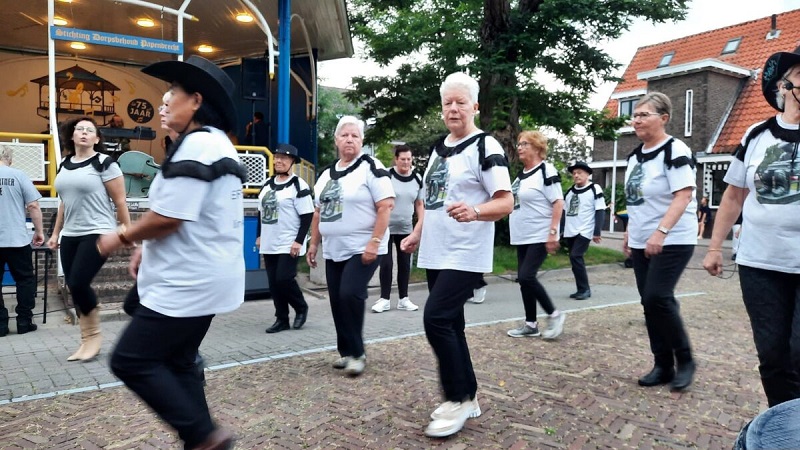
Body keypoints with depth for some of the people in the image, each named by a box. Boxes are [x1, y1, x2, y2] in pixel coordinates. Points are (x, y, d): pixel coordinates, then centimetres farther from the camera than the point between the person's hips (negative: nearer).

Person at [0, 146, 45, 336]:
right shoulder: (18, 175, -3)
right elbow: (33, 207, -6)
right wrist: (38, 231, 4)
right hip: (16, 239, -2)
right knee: (25, 279, 10)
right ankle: (24, 321, 11)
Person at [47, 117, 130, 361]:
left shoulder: (104, 163, -8)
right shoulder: (65, 165, 12)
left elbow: (120, 202, -8)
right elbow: (64, 202, 20)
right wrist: (56, 233, 19)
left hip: (97, 234, -7)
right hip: (70, 236, 7)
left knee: (78, 284, -14)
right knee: (73, 288, 5)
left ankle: (94, 335, 8)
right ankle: (86, 340, 17)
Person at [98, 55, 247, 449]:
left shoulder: (196, 145, -18)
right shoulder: (217, 145, 16)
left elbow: (168, 216, -23)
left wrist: (122, 237, -5)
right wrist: (147, 248, 17)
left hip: (188, 282, -11)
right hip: (201, 278, 11)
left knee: (130, 361, -4)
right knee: (177, 363, 16)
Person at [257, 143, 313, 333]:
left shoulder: (299, 185, -10)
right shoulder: (267, 184, 12)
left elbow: (307, 216, -13)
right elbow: (261, 212, 20)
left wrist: (299, 241, -18)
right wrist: (259, 236, 17)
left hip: (288, 245, -7)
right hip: (268, 244, 7)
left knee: (284, 279, -10)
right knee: (273, 284, 9)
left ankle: (301, 308, 16)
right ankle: (282, 319, 20)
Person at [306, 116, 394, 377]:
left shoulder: (371, 168, -7)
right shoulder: (327, 174, 14)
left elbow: (386, 206, -15)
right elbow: (318, 212, 19)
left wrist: (374, 242, -21)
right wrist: (313, 244, 15)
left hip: (362, 249, -7)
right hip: (333, 251, 7)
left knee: (350, 294, -18)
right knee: (337, 301, 8)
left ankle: (357, 353, -3)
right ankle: (346, 351, 22)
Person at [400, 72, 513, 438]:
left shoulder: (486, 147, -9)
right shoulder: (438, 148, 15)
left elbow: (506, 203, -15)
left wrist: (474, 211, -33)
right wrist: (417, 235, 17)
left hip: (466, 255, -8)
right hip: (435, 253, 8)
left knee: (436, 319, -14)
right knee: (450, 324, 11)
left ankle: (457, 399, 4)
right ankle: (467, 398, 25)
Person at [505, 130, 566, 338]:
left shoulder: (546, 171, -11)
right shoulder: (521, 173, 13)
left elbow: (558, 202, -16)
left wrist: (553, 232, -22)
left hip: (540, 236, -8)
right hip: (522, 237, 9)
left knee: (526, 276, -15)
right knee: (524, 278, 8)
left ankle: (554, 315, 4)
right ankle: (530, 324, 18)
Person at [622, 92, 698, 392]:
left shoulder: (675, 151, -12)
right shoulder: (635, 156, 12)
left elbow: (684, 196, -20)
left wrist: (661, 232, -28)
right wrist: (629, 232, 16)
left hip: (673, 241, -8)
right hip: (641, 242, 8)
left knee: (657, 298, -15)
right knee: (650, 303, 7)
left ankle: (685, 359, 6)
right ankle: (663, 366, 17)